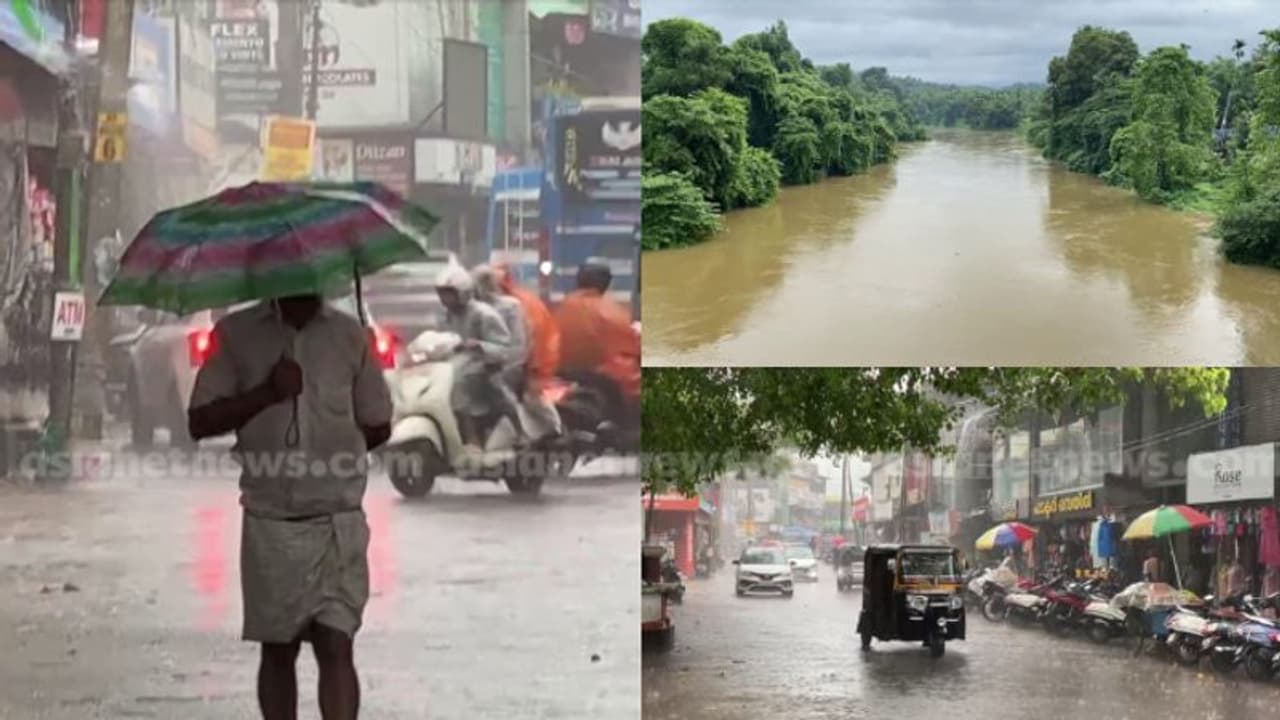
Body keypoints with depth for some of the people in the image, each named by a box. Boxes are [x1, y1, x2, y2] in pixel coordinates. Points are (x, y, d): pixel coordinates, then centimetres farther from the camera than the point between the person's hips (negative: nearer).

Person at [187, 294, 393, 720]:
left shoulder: (350, 337, 3)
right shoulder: (236, 334, 2)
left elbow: (378, 428, 12)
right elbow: (199, 423, -4)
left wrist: (326, 456, 8)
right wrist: (266, 393, -14)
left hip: (337, 521, -1)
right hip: (269, 522, 1)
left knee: (335, 645, -10)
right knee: (277, 649, 11)